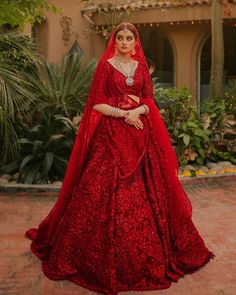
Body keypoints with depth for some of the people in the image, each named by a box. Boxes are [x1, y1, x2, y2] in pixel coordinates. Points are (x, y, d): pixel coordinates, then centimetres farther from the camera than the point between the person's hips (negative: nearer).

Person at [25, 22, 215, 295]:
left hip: (140, 135, 4)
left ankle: (147, 250, 20)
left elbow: (150, 101, 9)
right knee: (107, 190, -5)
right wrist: (123, 114, -15)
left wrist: (138, 110, -12)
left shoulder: (141, 66, 12)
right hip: (111, 135, -4)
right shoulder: (105, 65, 1)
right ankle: (107, 254, 10)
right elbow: (96, 103, -5)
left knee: (144, 190, 4)